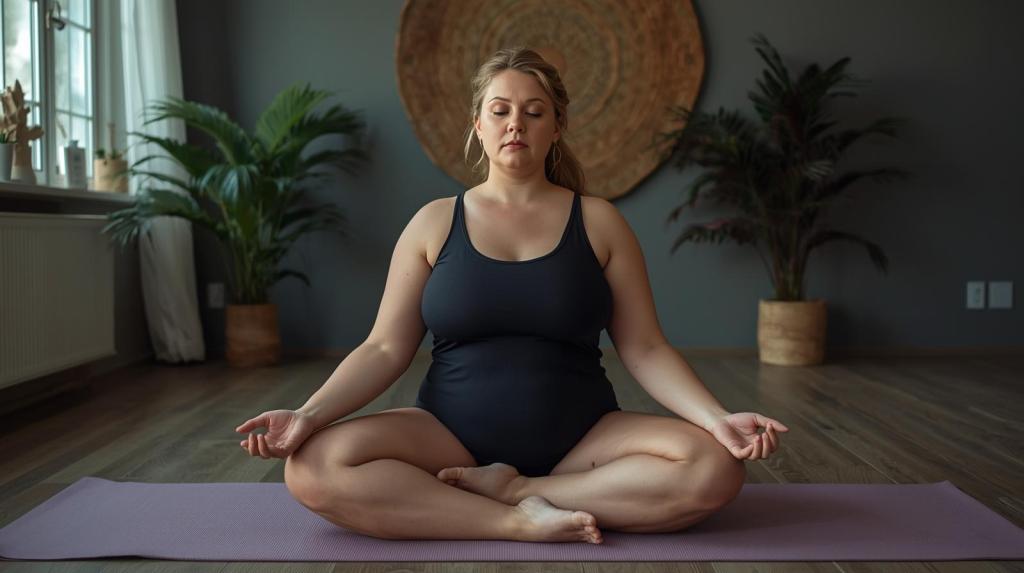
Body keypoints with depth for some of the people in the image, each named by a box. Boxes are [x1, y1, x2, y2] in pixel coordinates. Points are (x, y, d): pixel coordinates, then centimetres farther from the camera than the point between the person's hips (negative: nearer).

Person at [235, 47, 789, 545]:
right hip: (451, 437, 0)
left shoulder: (598, 221, 3)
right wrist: (310, 414, -16)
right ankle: (519, 521, -21)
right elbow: (386, 349, 1)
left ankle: (513, 489, -15)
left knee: (716, 468, -26)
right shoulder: (435, 222, 4)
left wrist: (717, 418, -16)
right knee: (314, 468, -27)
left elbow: (644, 349, 1)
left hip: (582, 438, 1)